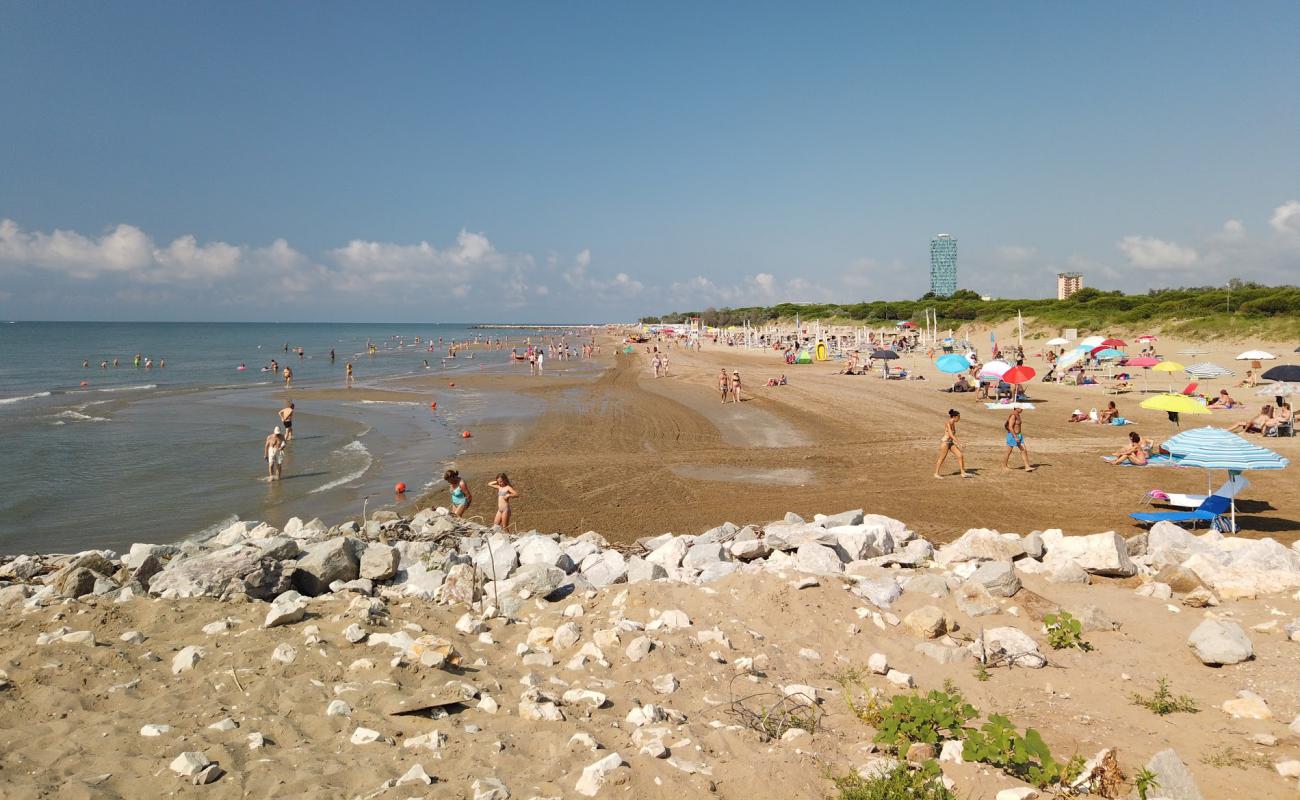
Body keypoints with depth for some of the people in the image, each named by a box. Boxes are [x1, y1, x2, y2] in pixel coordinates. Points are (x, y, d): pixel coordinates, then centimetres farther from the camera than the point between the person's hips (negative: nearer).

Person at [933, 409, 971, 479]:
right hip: (945, 442, -8)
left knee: (960, 455, -2)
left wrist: (956, 443, 23)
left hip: (951, 443, 8)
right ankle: (936, 473, 16)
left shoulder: (953, 423, 8)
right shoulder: (948, 423, -18)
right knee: (942, 459, 1)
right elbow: (951, 435, -26)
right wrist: (958, 442, -29)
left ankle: (963, 473, 2)